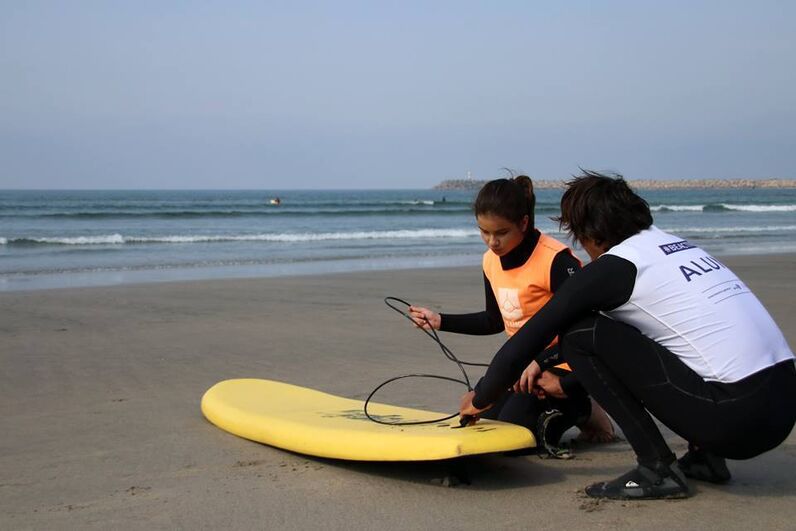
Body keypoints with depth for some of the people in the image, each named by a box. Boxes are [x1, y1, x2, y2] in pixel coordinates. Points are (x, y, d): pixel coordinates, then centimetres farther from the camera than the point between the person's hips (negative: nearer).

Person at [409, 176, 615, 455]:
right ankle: (553, 410, 18)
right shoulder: (491, 261, 2)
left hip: (561, 364, -8)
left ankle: (579, 410, 3)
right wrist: (440, 321, 11)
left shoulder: (556, 260, -23)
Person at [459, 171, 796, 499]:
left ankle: (656, 469, -1)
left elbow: (525, 341, -1)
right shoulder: (676, 244, 20)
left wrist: (480, 399, 15)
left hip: (737, 416, -8)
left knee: (580, 334, -1)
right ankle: (705, 455, 19)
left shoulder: (611, 267, -5)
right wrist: (544, 361, 41)